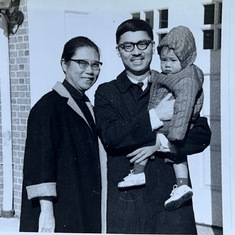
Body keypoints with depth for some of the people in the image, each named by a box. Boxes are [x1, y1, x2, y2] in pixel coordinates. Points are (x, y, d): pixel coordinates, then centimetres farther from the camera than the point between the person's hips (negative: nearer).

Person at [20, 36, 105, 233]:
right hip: (58, 210, -8)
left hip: (85, 208, 8)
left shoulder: (85, 106, 11)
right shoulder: (48, 106, -13)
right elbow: (40, 159, -18)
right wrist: (46, 210, -23)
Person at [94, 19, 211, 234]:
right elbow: (110, 137, -9)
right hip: (126, 200, -1)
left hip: (172, 197, 1)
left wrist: (160, 143, -11)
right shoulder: (106, 93, 8)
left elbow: (202, 135, 2)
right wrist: (155, 116, -14)